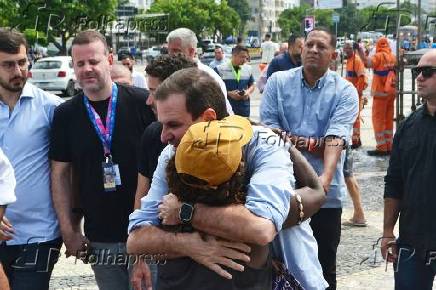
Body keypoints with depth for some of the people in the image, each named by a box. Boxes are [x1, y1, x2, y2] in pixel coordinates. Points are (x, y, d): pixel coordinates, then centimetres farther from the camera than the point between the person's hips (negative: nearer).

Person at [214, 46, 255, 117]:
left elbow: (252, 85, 19)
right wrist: (229, 93, -16)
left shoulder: (248, 69, 10)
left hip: (244, 109, 4)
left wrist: (248, 92, -4)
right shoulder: (220, 69, -4)